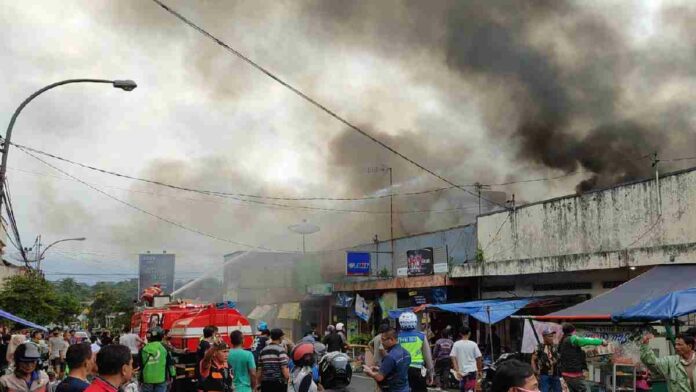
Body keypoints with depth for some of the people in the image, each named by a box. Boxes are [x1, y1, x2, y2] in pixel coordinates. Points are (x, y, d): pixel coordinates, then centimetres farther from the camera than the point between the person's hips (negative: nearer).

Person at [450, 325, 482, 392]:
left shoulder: (456, 344, -1)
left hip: (462, 371, 1)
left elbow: (453, 358, -8)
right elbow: (479, 358, 1)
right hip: (472, 370, -1)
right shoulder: (473, 344, -2)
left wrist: (457, 371, -9)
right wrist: (479, 370, 14)